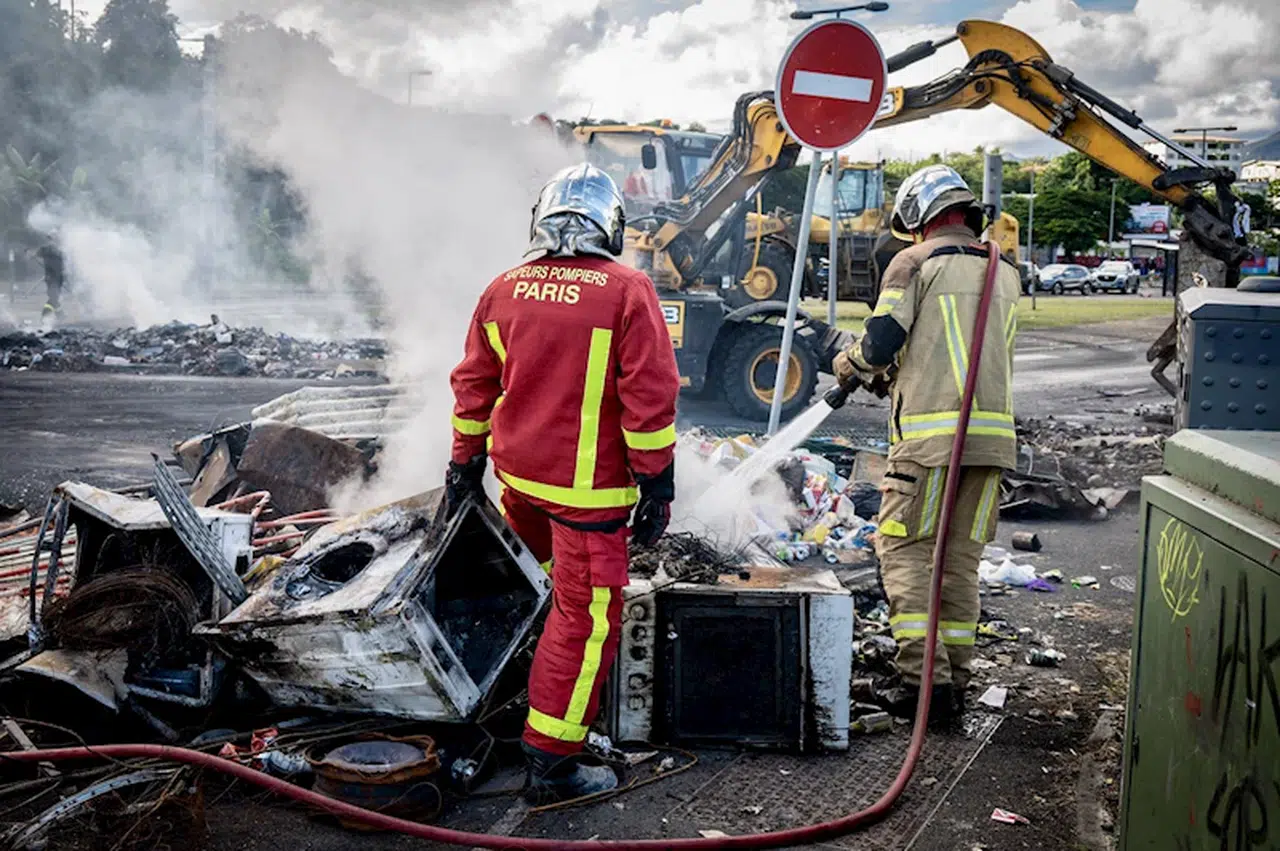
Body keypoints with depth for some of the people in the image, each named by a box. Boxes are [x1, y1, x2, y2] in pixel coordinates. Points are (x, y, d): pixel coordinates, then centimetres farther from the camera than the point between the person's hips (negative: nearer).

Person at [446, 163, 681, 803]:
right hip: (586, 488, -6)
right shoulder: (627, 292, -13)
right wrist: (657, 486, -5)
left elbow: (473, 386, 10)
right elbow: (650, 400, -13)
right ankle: (550, 765, 10)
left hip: (516, 473, 6)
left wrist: (465, 465, 21)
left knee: (558, 577, 32)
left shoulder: (503, 290, 3)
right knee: (586, 619, 4)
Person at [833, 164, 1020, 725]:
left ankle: (924, 679, -5)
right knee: (961, 558, 11)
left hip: (930, 432, -6)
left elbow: (879, 344, -7)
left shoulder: (915, 262, -1)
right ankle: (955, 680, 14)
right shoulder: (1005, 274, 20)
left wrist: (849, 365, 16)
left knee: (905, 551, 1)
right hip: (993, 432, 6)